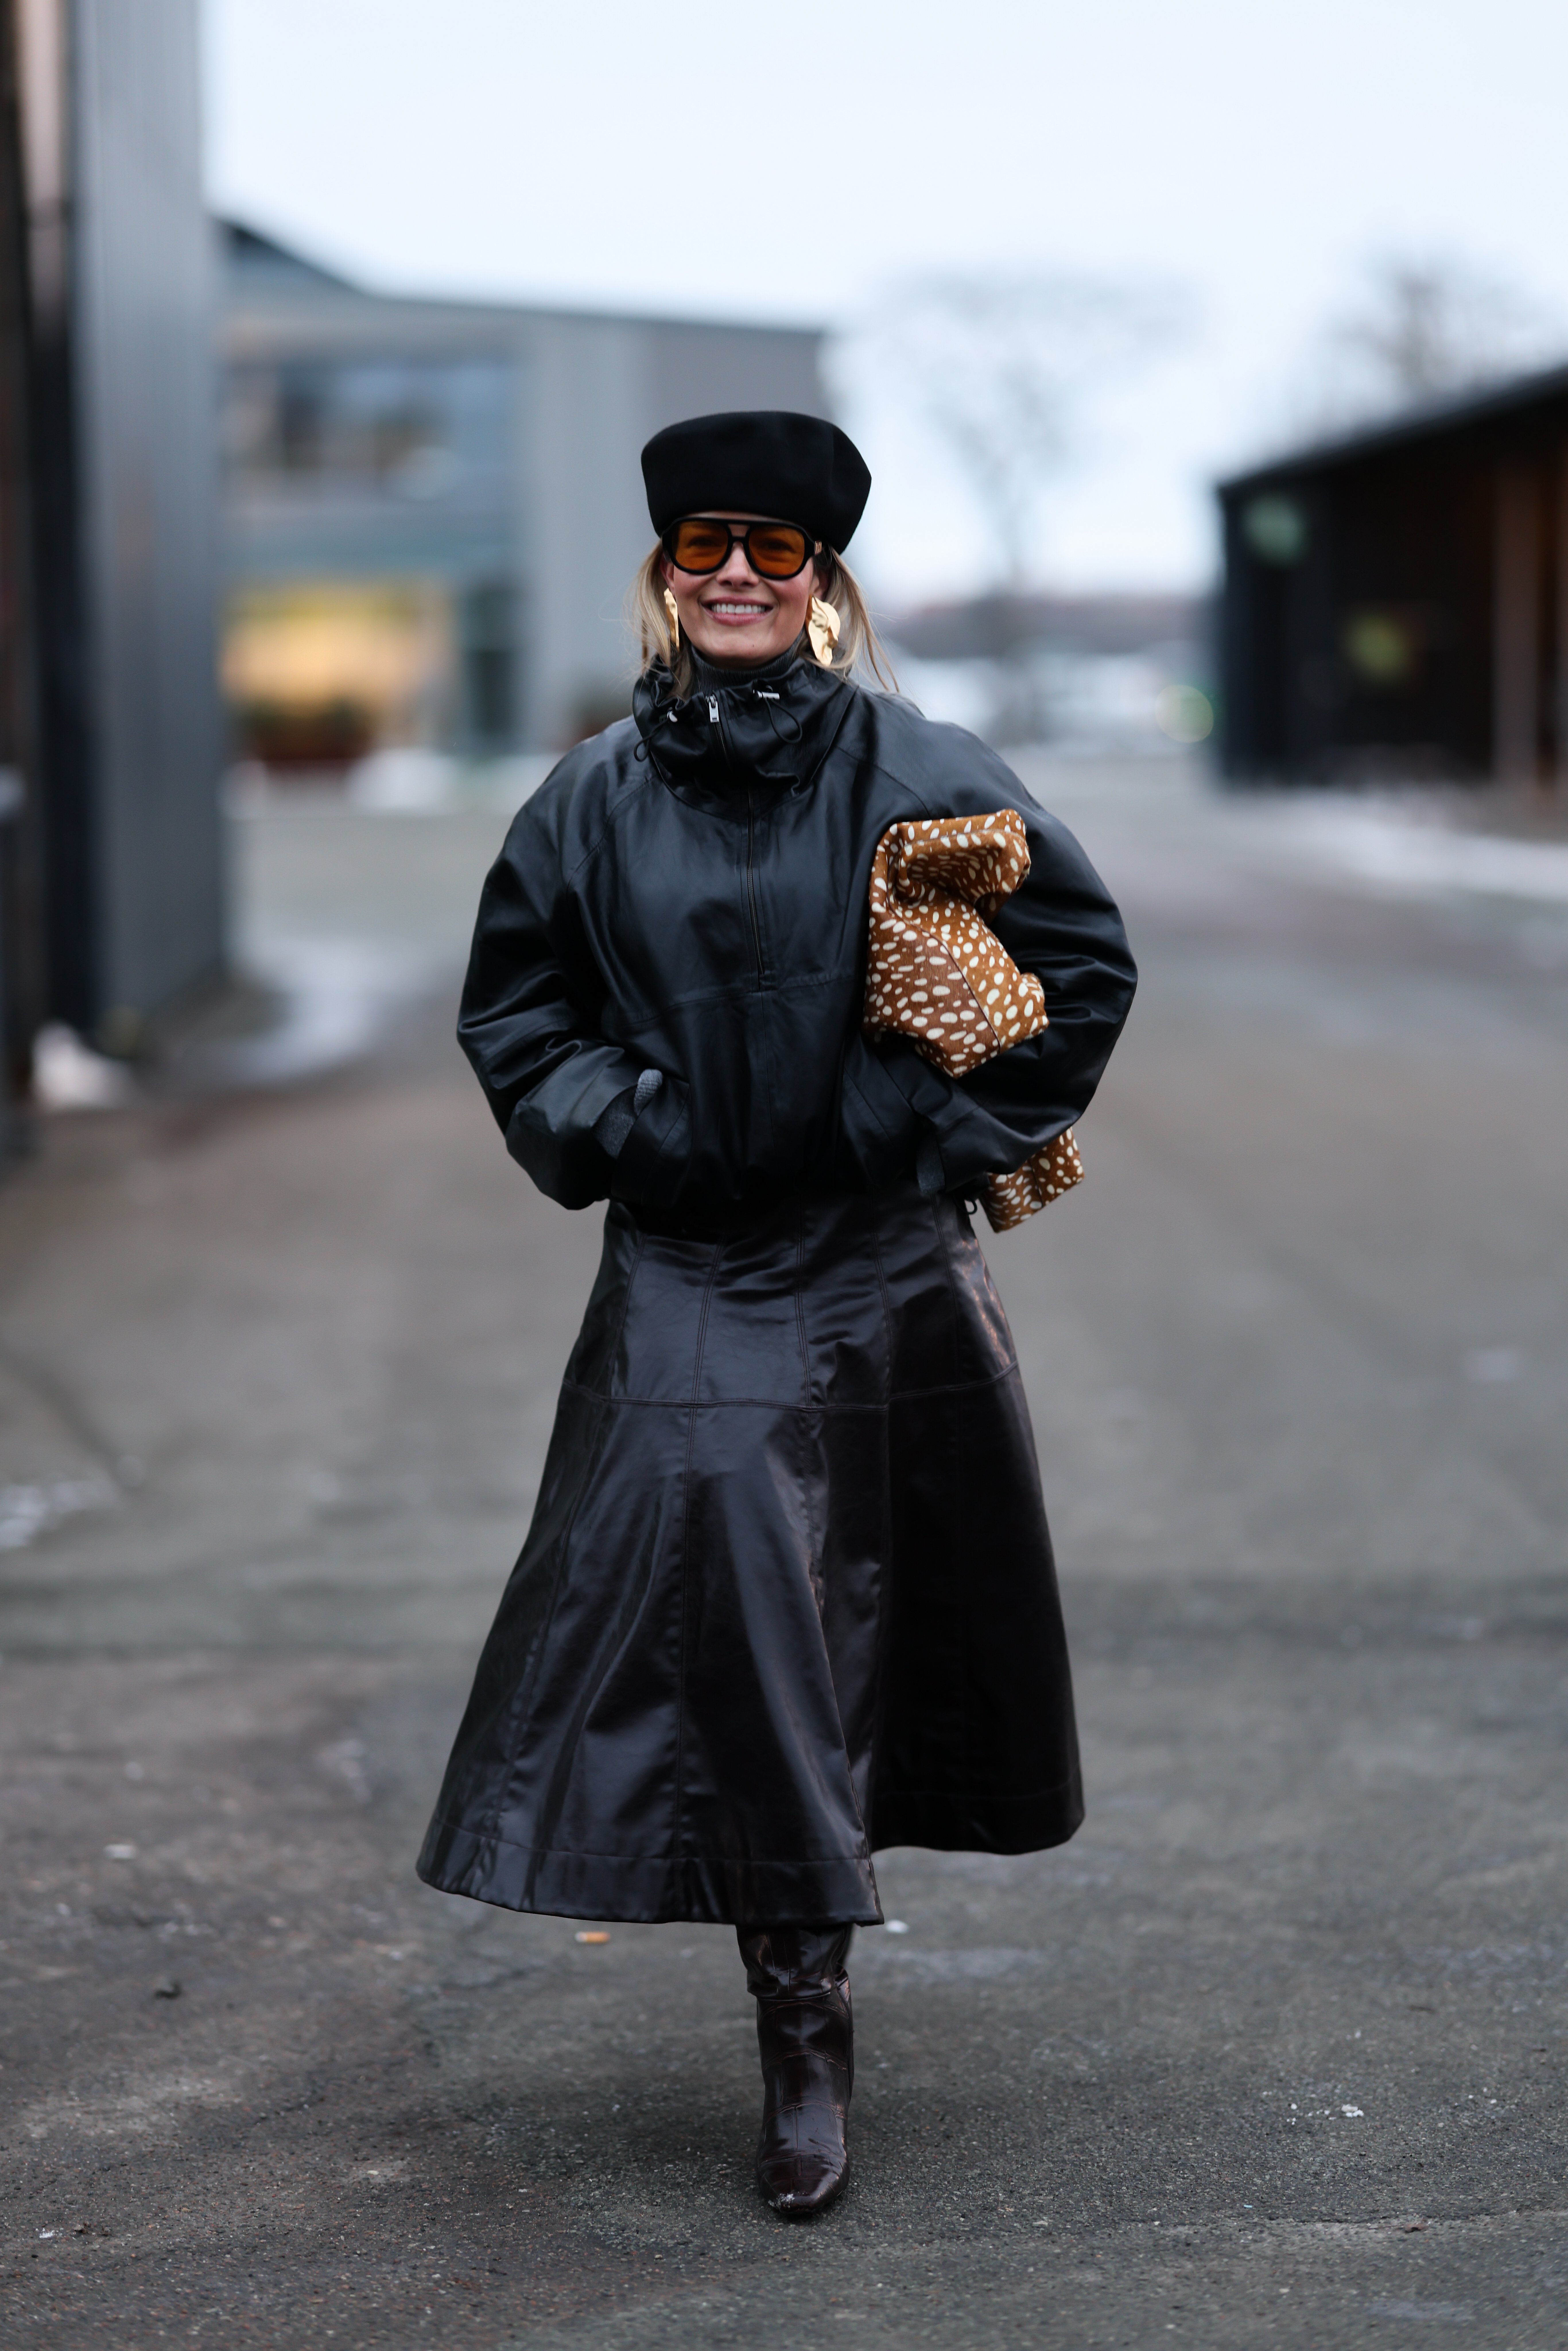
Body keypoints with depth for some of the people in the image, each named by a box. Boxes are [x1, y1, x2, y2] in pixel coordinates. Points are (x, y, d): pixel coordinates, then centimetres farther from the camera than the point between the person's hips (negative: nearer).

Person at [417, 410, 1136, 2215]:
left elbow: (1082, 958, 3)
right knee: (736, 1629, -9)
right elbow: (510, 1007, 12)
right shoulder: (598, 799, 1)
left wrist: (958, 1123, -3)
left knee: (884, 1621, 11)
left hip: (891, 1272, 0)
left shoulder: (914, 774, -3)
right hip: (690, 1287, 0)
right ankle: (803, 2029, 1)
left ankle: (807, 1917, 39)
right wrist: (614, 1129, -2)